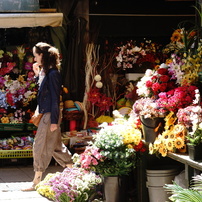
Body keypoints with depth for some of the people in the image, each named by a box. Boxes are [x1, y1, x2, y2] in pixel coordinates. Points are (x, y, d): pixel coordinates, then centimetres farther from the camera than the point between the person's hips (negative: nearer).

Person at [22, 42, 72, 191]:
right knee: (56, 146, 16)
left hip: (51, 114, -10)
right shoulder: (45, 72, 10)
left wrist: (54, 121, -19)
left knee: (40, 146, -5)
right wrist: (37, 75, 9)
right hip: (47, 113, 10)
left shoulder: (52, 73, -17)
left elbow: (55, 98, -18)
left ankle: (36, 182, 0)